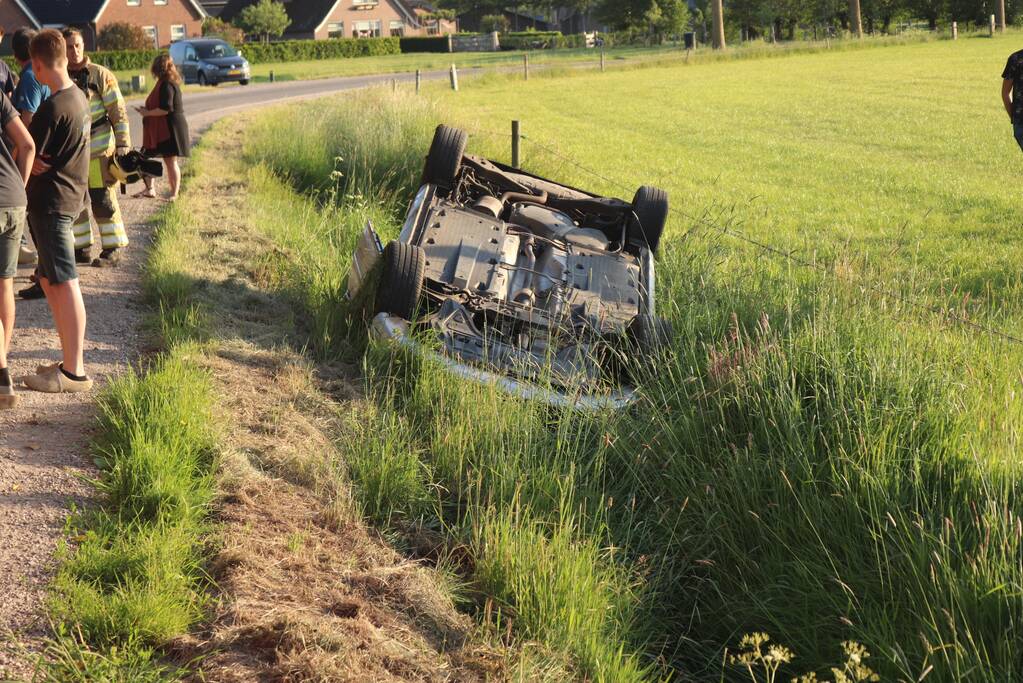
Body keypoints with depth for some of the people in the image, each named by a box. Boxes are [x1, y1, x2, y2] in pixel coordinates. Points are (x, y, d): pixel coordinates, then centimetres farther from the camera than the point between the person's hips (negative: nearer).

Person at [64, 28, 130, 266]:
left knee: (103, 200, -5)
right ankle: (82, 248, 18)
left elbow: (118, 111, -5)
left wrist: (123, 144, -10)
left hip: (99, 148, -5)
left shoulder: (101, 75, -5)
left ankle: (113, 248, 4)